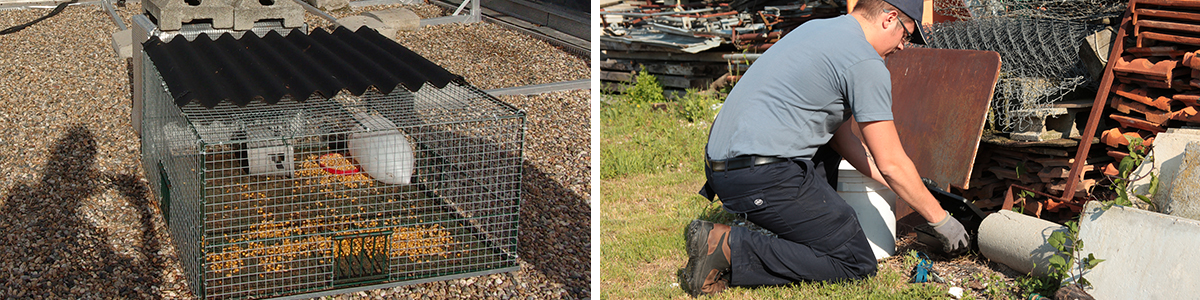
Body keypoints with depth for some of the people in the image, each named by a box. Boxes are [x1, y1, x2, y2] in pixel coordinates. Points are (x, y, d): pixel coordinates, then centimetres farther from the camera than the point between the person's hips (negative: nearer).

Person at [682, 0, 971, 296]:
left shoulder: (817, 28, 20)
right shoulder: (866, 63, -8)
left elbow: (843, 137, 24)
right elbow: (891, 164, -8)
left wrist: (900, 187, 24)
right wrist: (941, 220, 6)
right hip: (763, 178, -10)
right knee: (858, 264, -3)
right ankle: (728, 247, -10)